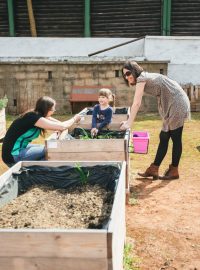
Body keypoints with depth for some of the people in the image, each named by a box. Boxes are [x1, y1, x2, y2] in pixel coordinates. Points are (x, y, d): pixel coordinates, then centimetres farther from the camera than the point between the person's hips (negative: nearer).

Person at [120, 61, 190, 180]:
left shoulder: (141, 78, -13)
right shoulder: (144, 79, 15)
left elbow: (136, 104, -17)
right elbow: (138, 103, 16)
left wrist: (129, 123, -15)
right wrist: (128, 121, 14)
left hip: (177, 104, -10)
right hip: (171, 105, 10)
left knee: (175, 138, -1)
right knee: (164, 138, 9)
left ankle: (174, 171, 10)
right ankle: (153, 169, 14)